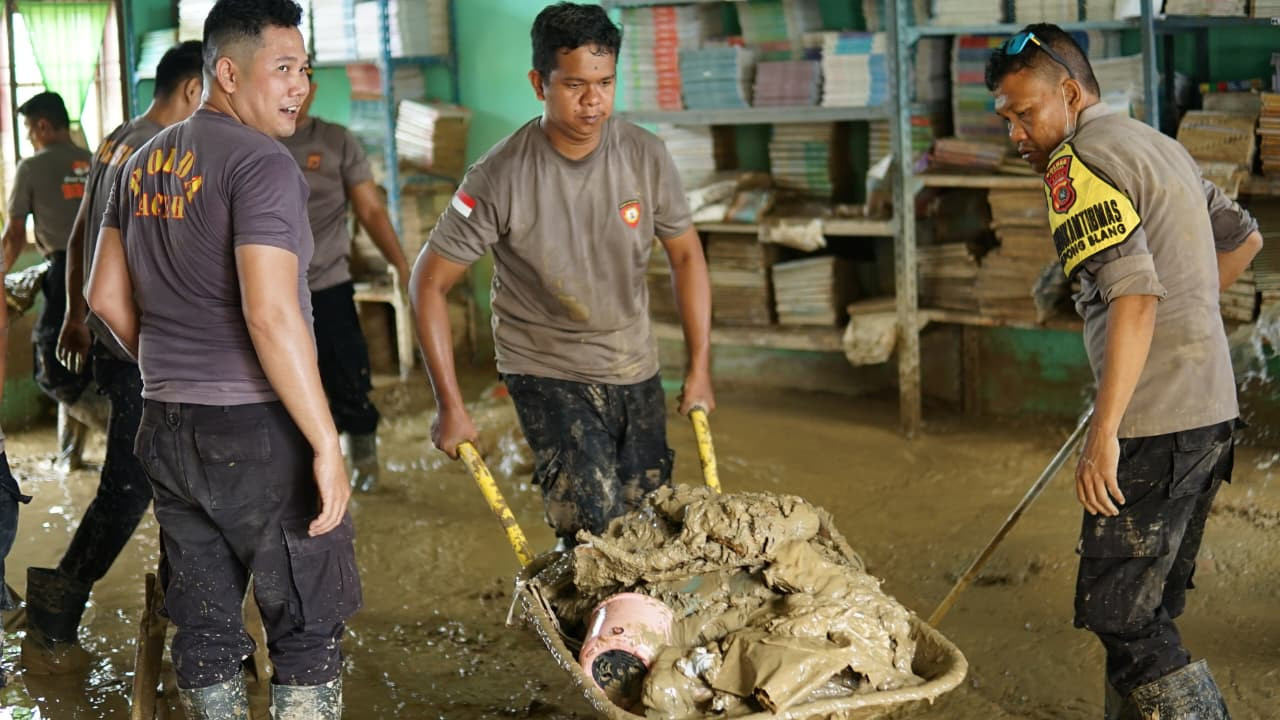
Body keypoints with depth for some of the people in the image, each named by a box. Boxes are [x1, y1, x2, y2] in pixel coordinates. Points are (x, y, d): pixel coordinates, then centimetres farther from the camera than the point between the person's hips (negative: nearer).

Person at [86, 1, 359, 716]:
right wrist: (327, 445, -20)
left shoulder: (144, 162, 10)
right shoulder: (262, 162, -15)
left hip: (168, 430, 8)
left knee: (205, 629, 14)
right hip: (258, 432, -7)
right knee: (309, 629, 4)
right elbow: (271, 315, -23)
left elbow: (106, 296, 16)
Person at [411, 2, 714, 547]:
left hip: (635, 370, 4)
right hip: (546, 372, -4)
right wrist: (450, 407, -14)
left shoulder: (646, 157, -9)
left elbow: (685, 256, 6)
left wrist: (700, 369, 3)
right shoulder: (501, 176, -20)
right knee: (596, 531, -19)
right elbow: (429, 282, -12)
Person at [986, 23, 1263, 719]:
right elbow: (1241, 236, 30)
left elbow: (1133, 295, -24)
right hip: (1211, 409, 10)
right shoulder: (1160, 146, 18)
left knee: (1121, 617, -6)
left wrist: (1103, 433, -24)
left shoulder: (1078, 162, -12)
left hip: (1155, 426, -10)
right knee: (1145, 614, 15)